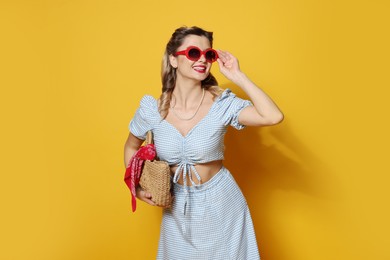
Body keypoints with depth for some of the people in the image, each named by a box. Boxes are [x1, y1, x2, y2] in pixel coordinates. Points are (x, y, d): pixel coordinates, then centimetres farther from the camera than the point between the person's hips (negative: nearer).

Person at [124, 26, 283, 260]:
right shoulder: (151, 109, -11)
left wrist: (237, 76, -24)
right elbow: (131, 147, 7)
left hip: (220, 204, -1)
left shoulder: (222, 104, -16)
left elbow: (273, 117, -31)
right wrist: (136, 188, -2)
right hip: (177, 208, 2)